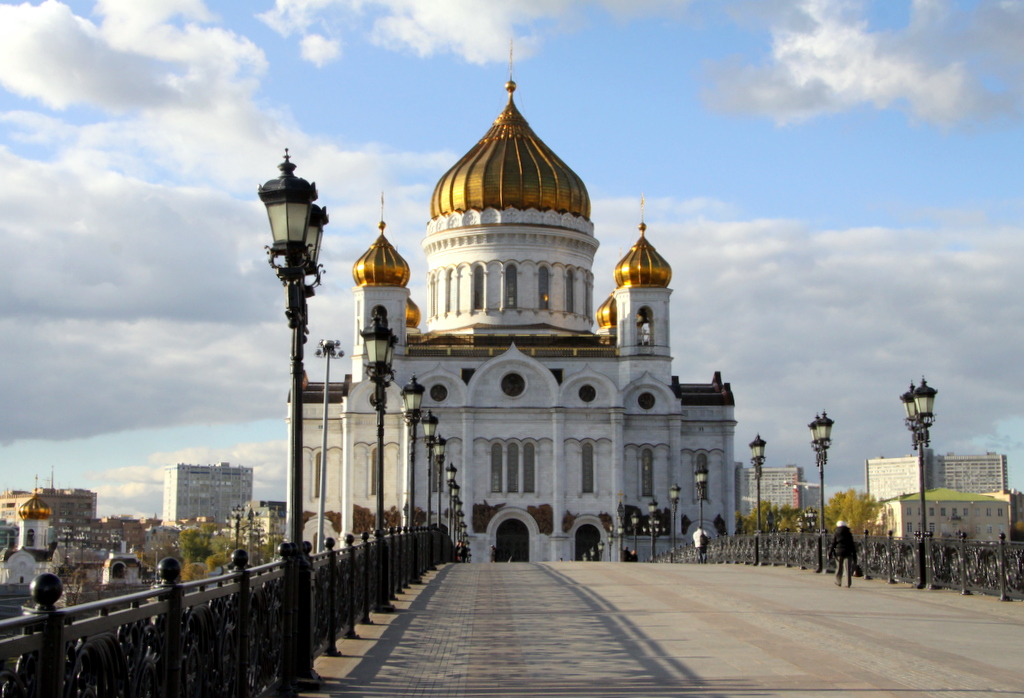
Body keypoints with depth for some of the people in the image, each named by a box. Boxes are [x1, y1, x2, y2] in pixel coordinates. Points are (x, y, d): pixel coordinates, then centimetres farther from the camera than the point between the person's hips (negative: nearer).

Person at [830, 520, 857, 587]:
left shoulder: (835, 534, 1)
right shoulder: (849, 534, 5)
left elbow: (833, 544, -3)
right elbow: (852, 544, 4)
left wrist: (830, 553, 2)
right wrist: (854, 554, 8)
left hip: (839, 552, 0)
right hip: (848, 553, 0)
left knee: (839, 568, 12)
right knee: (848, 569, -1)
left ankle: (838, 582, 20)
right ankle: (848, 584, -6)